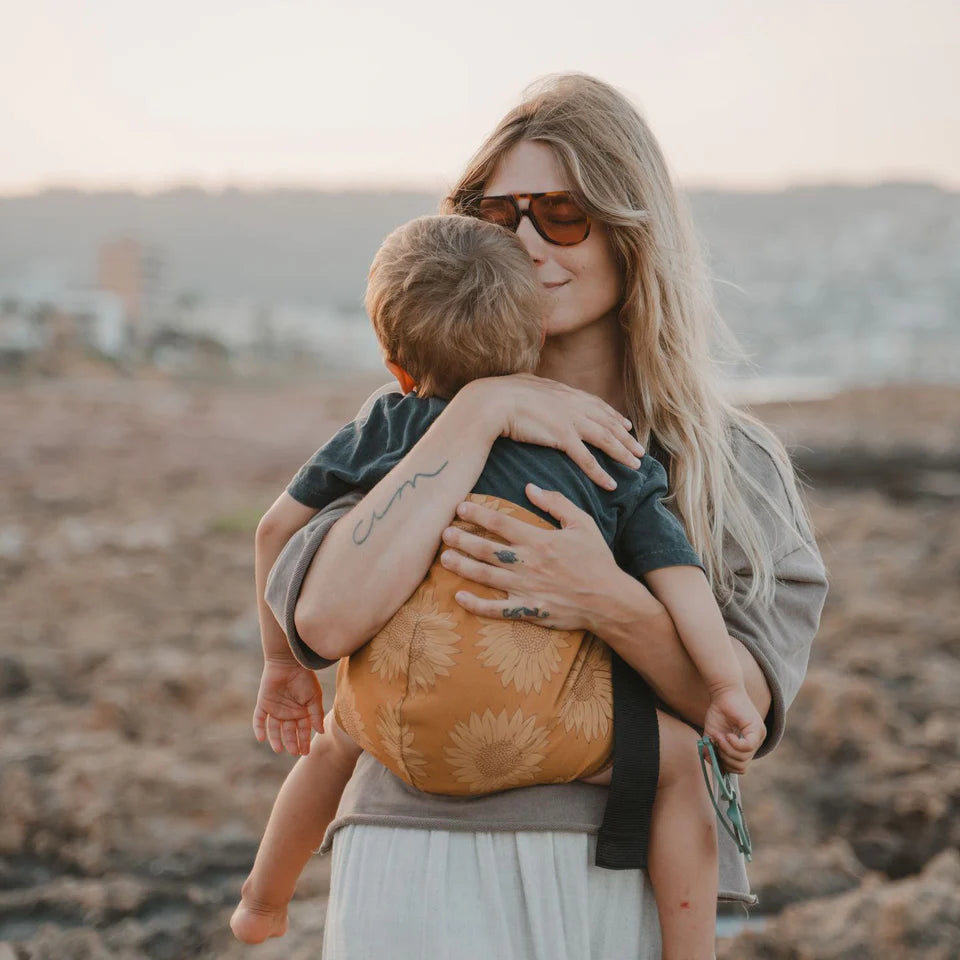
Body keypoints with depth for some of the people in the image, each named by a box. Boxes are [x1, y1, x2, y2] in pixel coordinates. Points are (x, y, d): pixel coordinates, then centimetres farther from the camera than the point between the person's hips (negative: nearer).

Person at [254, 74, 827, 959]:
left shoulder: (735, 461, 6)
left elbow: (752, 706, -4)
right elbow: (327, 620, -13)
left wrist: (610, 604, -22)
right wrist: (477, 414, -14)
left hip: (627, 883, 2)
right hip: (427, 869, -1)